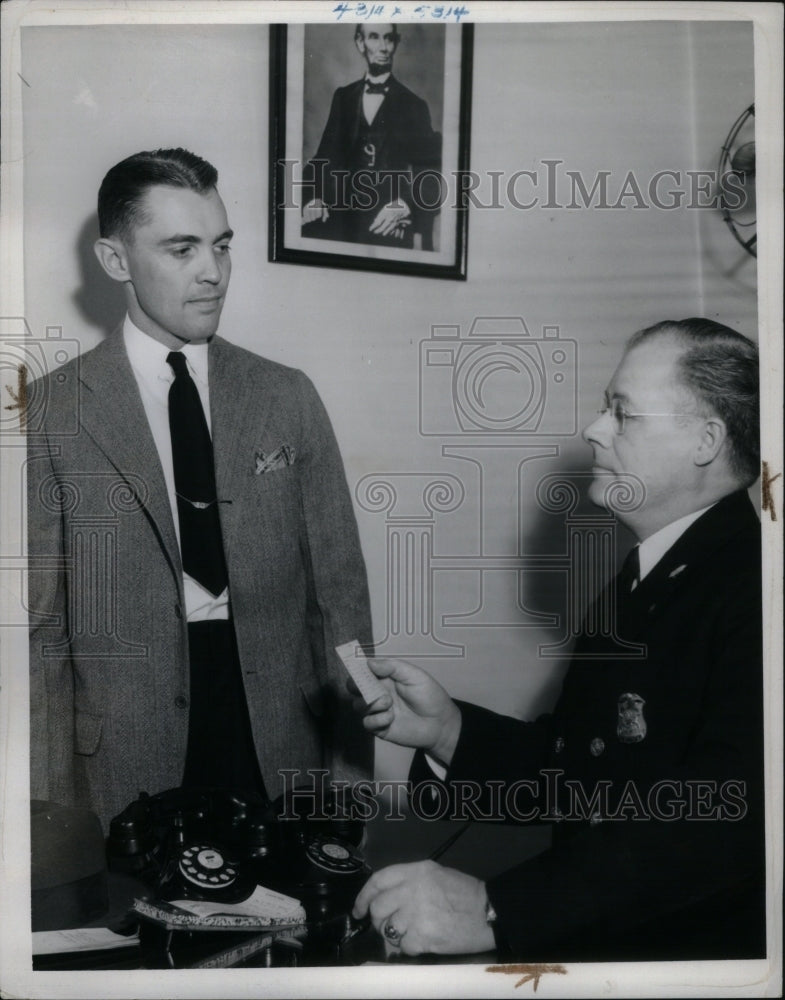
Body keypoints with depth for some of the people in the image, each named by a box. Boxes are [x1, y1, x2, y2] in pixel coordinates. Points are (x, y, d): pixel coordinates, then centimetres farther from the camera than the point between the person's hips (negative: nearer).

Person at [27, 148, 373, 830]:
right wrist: (58, 802, -5)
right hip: (128, 747, -1)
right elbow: (42, 620, -3)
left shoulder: (289, 397, 2)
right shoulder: (52, 412, -4)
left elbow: (339, 587, 3)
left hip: (282, 735, 2)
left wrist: (352, 763, 1)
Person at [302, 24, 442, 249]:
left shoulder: (413, 106, 5)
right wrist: (315, 197, -8)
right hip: (344, 220, 3)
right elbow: (326, 155, 9)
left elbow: (428, 173, 1)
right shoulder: (343, 98, 14)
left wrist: (405, 204, -16)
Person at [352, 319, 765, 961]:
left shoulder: (750, 586, -17)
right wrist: (447, 730, -1)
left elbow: (725, 813, -29)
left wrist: (496, 909, -32)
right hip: (578, 938, 7)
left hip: (694, 945, -7)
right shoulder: (638, 581, 12)